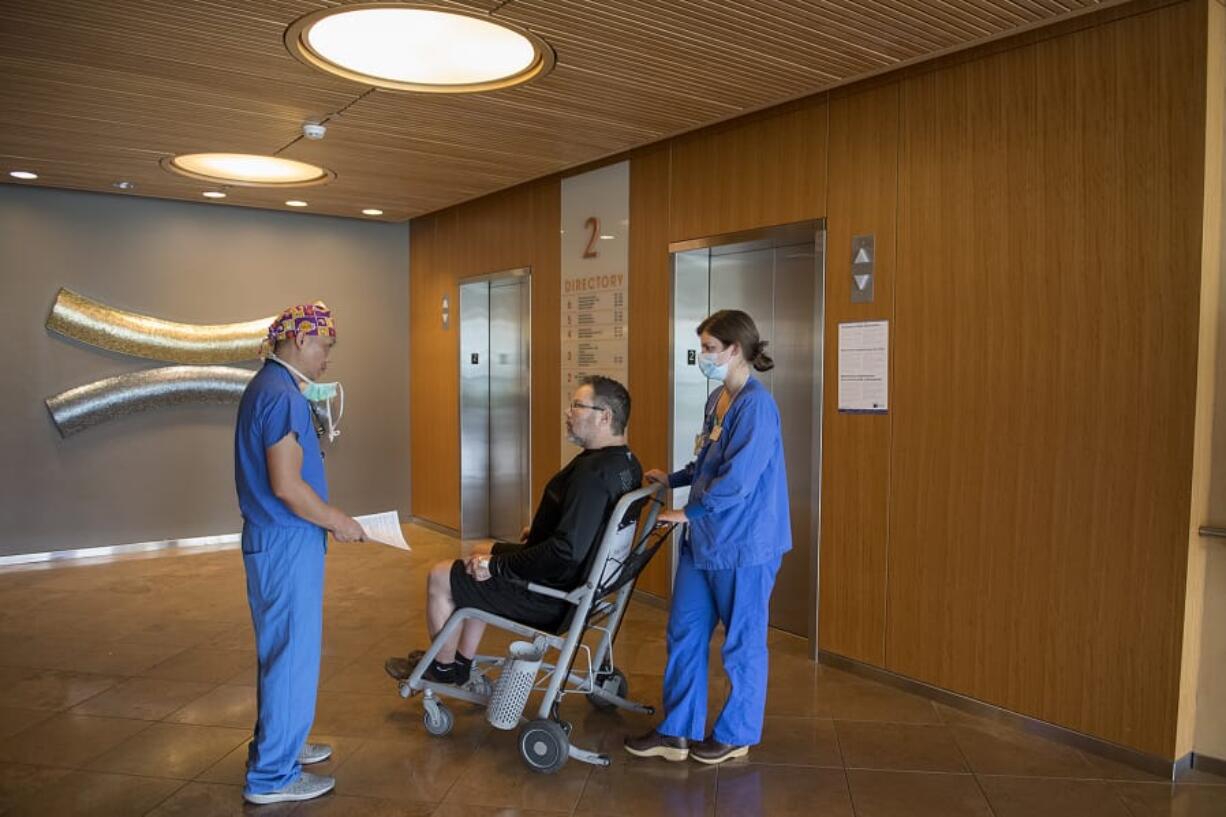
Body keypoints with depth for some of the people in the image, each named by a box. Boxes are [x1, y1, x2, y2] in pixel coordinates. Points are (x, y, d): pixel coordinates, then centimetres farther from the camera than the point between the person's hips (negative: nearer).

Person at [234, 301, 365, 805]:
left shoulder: (269, 387, 12)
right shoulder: (282, 395, -20)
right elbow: (287, 486, -24)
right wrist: (337, 522, -13)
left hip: (275, 539, 10)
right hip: (287, 542, -10)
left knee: (284, 648, 21)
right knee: (293, 654, 0)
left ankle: (276, 744, 35)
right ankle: (272, 775, 11)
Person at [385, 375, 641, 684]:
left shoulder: (592, 473, -31)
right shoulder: (627, 464, 1)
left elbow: (567, 551, -34)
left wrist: (497, 565, -24)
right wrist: (542, 530, 14)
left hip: (553, 595, -10)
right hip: (583, 578, 10)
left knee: (440, 578, 4)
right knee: (484, 564, 26)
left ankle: (444, 667, 26)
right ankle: (463, 661, 33)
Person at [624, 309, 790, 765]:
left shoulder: (756, 405, -18)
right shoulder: (717, 400, 10)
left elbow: (738, 479, -24)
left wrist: (689, 511, -16)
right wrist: (672, 479, 13)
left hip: (744, 543, -9)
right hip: (703, 540, 9)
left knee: (742, 642, 9)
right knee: (684, 635, 13)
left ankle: (736, 735, 27)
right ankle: (676, 732, 25)